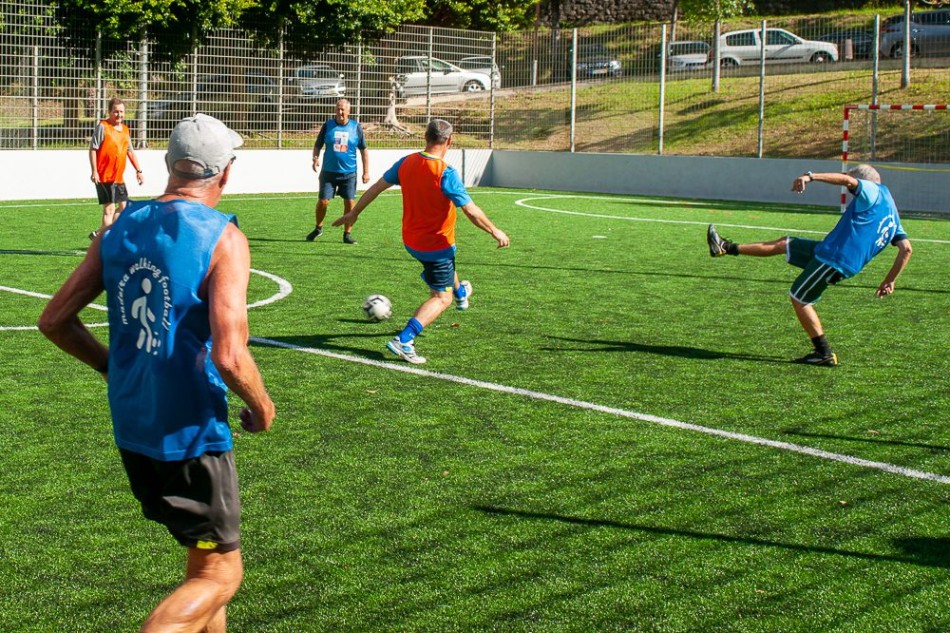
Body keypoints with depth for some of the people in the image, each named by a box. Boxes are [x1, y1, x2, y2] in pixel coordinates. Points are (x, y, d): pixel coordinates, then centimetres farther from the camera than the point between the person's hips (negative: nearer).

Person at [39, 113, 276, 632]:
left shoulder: (119, 228, 2)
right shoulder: (222, 237, -16)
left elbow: (54, 321, 6)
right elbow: (229, 356, -25)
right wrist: (261, 408, -5)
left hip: (130, 428, 7)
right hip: (191, 434, -7)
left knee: (204, 555, 26)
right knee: (220, 575, 7)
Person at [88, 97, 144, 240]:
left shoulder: (125, 129, 13)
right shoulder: (102, 126, -8)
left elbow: (130, 151, 22)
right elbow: (93, 149, -11)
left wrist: (138, 170, 17)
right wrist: (94, 171, -18)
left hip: (119, 177, 8)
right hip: (104, 176, -8)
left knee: (123, 206, 10)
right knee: (109, 208, -9)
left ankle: (99, 233, 18)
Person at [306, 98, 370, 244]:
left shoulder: (356, 127, 1)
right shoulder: (327, 125, 2)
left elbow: (364, 150, 7)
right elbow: (318, 145, 8)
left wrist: (366, 172, 3)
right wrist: (315, 157, -13)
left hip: (349, 173, 0)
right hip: (329, 172, 0)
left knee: (349, 202, -3)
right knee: (323, 201, -1)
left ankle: (347, 234, 11)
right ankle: (318, 228, 23)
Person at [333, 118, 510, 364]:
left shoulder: (406, 163, -7)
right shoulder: (446, 173, -26)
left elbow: (375, 188, 3)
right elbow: (471, 211, -24)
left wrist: (353, 213, 16)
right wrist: (495, 231, -10)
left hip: (410, 241, 8)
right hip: (438, 245, -8)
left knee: (444, 266, 36)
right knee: (441, 299, -1)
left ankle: (460, 294, 64)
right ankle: (404, 340, -16)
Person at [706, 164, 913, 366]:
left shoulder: (874, 191, -3)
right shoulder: (893, 217, 20)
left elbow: (847, 180, -22)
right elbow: (906, 249, 14)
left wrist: (811, 177, -25)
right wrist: (890, 281, 15)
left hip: (833, 257, -9)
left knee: (798, 299, 2)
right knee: (784, 244, 18)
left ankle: (825, 354, 5)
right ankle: (727, 248, 26)